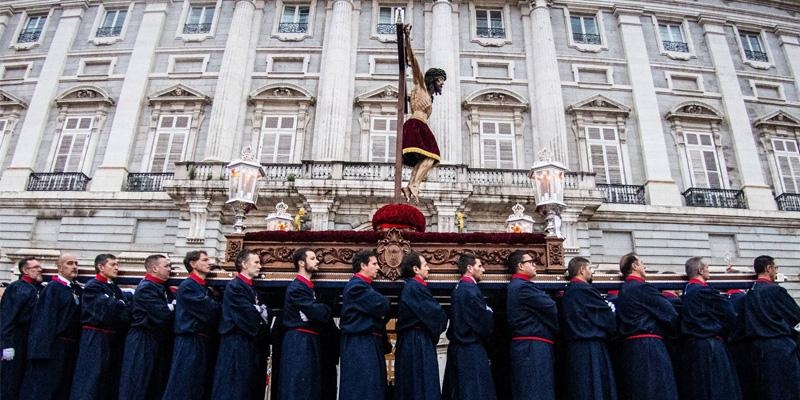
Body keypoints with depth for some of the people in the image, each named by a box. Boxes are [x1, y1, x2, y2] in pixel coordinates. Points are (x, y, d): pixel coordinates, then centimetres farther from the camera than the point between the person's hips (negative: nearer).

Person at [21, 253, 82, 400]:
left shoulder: (77, 289, 10)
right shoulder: (52, 288, -10)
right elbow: (44, 318, -16)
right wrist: (44, 348, -22)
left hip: (71, 347, 7)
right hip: (53, 346, -7)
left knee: (64, 387, 13)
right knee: (44, 388, 0)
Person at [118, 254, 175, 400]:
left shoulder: (160, 287, 11)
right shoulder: (146, 288, -20)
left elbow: (168, 309, 10)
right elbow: (161, 314, -26)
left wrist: (172, 305, -8)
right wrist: (175, 305, -11)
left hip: (157, 341, 10)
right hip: (143, 343, -10)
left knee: (156, 385, 16)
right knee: (139, 386, 1)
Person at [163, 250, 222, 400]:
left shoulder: (204, 288, 16)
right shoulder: (187, 286, -12)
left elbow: (211, 313, 12)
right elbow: (210, 312, -19)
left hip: (203, 343, 9)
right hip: (190, 344, -9)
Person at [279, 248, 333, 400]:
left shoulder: (310, 287, 16)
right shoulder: (296, 287, -14)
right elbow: (318, 313, -21)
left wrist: (323, 311, -3)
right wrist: (328, 309, -2)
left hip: (310, 341, 10)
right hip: (299, 342, -10)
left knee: (310, 387, 13)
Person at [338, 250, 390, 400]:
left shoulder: (365, 286, 19)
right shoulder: (356, 286, -14)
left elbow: (379, 312, 19)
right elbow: (382, 306, -21)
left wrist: (381, 313, -1)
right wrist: (383, 303, 0)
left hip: (369, 343, 10)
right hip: (360, 344, -10)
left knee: (373, 387, 13)